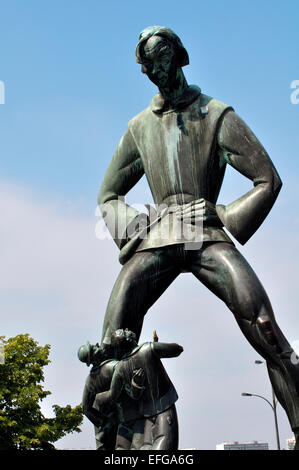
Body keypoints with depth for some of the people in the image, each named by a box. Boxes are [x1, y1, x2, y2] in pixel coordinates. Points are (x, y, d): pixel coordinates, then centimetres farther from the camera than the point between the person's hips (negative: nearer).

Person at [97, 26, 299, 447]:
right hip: (156, 239, 3)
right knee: (114, 341, -12)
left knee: (265, 327, -21)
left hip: (207, 235, -3)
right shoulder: (139, 127, 19)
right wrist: (132, 230, 4)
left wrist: (226, 221, -5)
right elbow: (108, 195, 24)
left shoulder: (216, 115, 9)